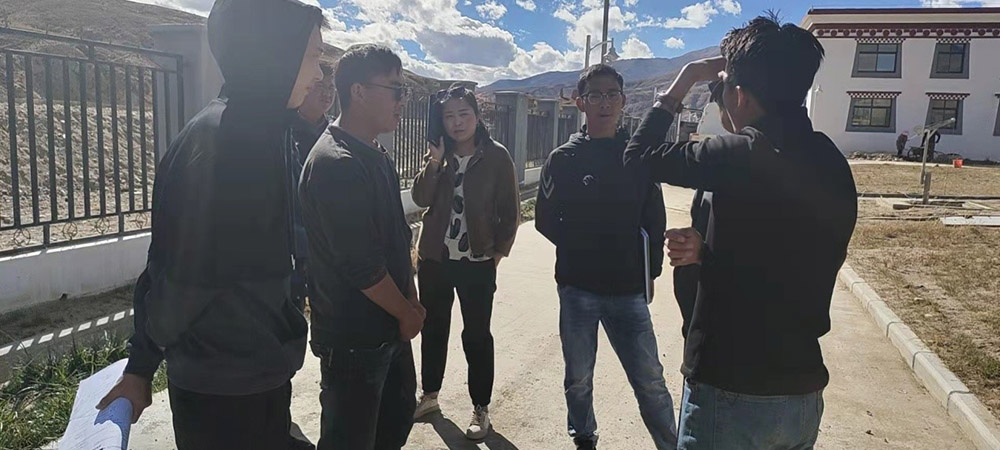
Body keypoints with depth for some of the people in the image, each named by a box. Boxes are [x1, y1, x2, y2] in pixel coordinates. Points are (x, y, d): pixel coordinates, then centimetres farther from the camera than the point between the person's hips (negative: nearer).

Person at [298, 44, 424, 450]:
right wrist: (407, 313, -10)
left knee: (398, 416, 23)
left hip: (390, 326, 9)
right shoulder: (336, 164, -22)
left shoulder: (376, 156, 9)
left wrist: (410, 303, 6)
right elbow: (360, 265, -24)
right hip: (352, 338, -9)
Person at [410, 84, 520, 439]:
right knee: (433, 329, 16)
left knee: (477, 336, 4)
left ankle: (481, 409, 19)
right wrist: (434, 161, -19)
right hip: (435, 259, 4)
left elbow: (510, 211, -4)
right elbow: (420, 199, -8)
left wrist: (498, 253, -7)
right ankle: (429, 395, 35)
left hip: (477, 263, -4)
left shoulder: (496, 156, -7)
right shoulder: (439, 154, 5)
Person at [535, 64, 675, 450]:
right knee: (578, 378, 13)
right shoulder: (563, 158, 1)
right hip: (577, 288, 1)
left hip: (627, 290, 0)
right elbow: (545, 219, 5)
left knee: (650, 379, 1)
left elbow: (654, 220, 5)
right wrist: (578, 248, -3)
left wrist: (649, 268, 1)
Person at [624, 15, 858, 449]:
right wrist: (708, 249, 4)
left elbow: (639, 156, -7)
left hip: (733, 392, -7)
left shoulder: (744, 155, -20)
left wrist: (683, 82, 3)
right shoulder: (833, 164, 3)